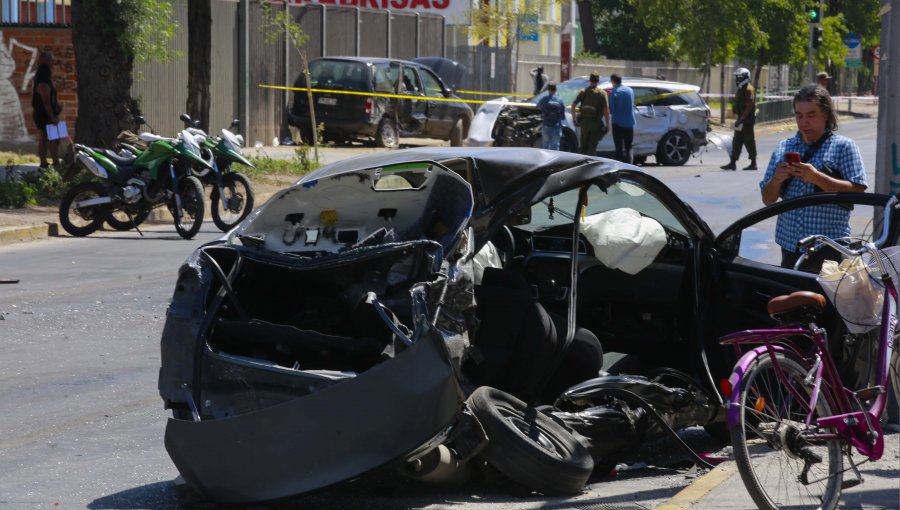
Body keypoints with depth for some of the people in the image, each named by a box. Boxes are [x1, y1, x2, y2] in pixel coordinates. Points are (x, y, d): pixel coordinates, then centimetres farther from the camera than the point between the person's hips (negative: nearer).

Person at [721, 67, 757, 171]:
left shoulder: (748, 90, -15)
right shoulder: (740, 89, 16)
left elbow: (749, 106, -21)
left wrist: (741, 119, -23)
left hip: (747, 120, -10)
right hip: (741, 120, 10)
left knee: (749, 141, -3)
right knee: (737, 142, 7)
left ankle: (753, 163, 4)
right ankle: (733, 163, 7)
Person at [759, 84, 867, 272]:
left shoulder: (843, 146, 2)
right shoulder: (784, 148, 14)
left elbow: (857, 191, -10)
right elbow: (767, 199, 15)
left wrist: (816, 178, -19)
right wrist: (776, 180, -7)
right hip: (790, 244, 4)